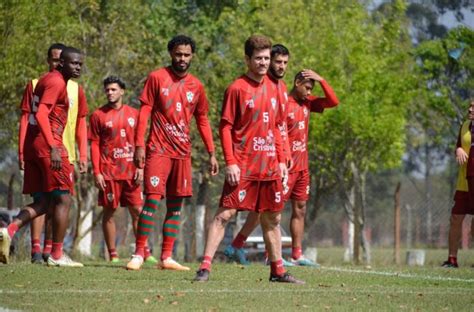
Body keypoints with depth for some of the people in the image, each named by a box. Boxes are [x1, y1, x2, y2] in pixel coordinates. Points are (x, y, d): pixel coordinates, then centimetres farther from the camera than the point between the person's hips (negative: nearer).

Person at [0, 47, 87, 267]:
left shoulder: (46, 80, 20)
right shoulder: (56, 82, -9)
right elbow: (41, 115, -21)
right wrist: (53, 148, -28)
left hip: (32, 147, 9)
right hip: (47, 144, -9)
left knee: (43, 202, 12)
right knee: (63, 199, -1)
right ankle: (57, 255, 1)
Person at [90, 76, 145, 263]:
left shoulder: (133, 114, 9)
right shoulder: (98, 115, 2)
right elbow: (94, 145, 1)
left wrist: (140, 167, 1)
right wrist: (96, 172, -6)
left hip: (131, 171, 2)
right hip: (108, 172, -2)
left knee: (137, 211, 1)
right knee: (109, 212, 1)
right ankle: (113, 255, 7)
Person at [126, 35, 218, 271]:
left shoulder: (196, 86, 11)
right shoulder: (157, 78, -1)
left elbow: (202, 121, 17)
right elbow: (144, 112, -3)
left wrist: (211, 153, 12)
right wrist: (139, 146, -10)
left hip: (182, 152, 5)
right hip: (158, 150, -5)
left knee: (175, 205, 5)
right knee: (153, 200, -12)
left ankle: (166, 258, 10)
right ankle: (138, 255, -8)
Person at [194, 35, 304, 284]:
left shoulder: (272, 90, 13)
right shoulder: (237, 89, -6)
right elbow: (225, 127, -8)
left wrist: (281, 160, 13)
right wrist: (230, 162, -16)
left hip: (270, 167, 6)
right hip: (243, 167, -6)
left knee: (272, 219, 12)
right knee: (225, 214, -10)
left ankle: (277, 271, 21)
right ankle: (205, 267, -11)